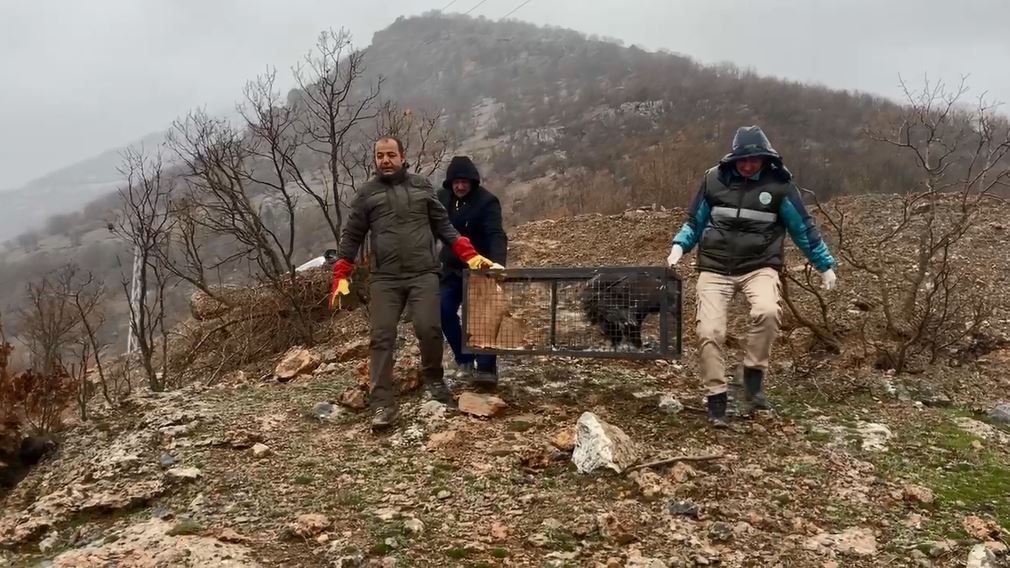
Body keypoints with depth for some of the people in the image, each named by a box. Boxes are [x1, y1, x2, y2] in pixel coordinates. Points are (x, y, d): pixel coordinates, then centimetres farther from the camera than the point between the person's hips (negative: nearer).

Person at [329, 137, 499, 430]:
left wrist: (469, 255, 0)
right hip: (384, 279, 0)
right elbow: (351, 236, 10)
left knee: (429, 329, -11)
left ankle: (434, 379, 16)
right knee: (382, 337, -6)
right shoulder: (366, 193, 9)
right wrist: (341, 277, 1)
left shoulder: (422, 185, 12)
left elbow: (443, 225, 12)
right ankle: (382, 403, -3)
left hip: (424, 274, 0)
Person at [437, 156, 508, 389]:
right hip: (452, 269, 6)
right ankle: (464, 359, 14)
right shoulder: (441, 198, 2)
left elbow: (496, 235, -29)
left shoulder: (487, 201, -18)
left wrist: (497, 262, -46)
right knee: (445, 312, -1)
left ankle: (487, 368, -4)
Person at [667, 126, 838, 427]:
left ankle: (753, 380, -11)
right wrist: (679, 246, -3)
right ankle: (716, 399, 4)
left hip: (759, 266, -1)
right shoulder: (714, 179, 4)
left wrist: (825, 266, 8)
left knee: (767, 312, -31)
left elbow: (804, 228, 8)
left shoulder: (779, 183, 0)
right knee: (709, 331, -12)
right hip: (715, 268, 2)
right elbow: (695, 221, 14)